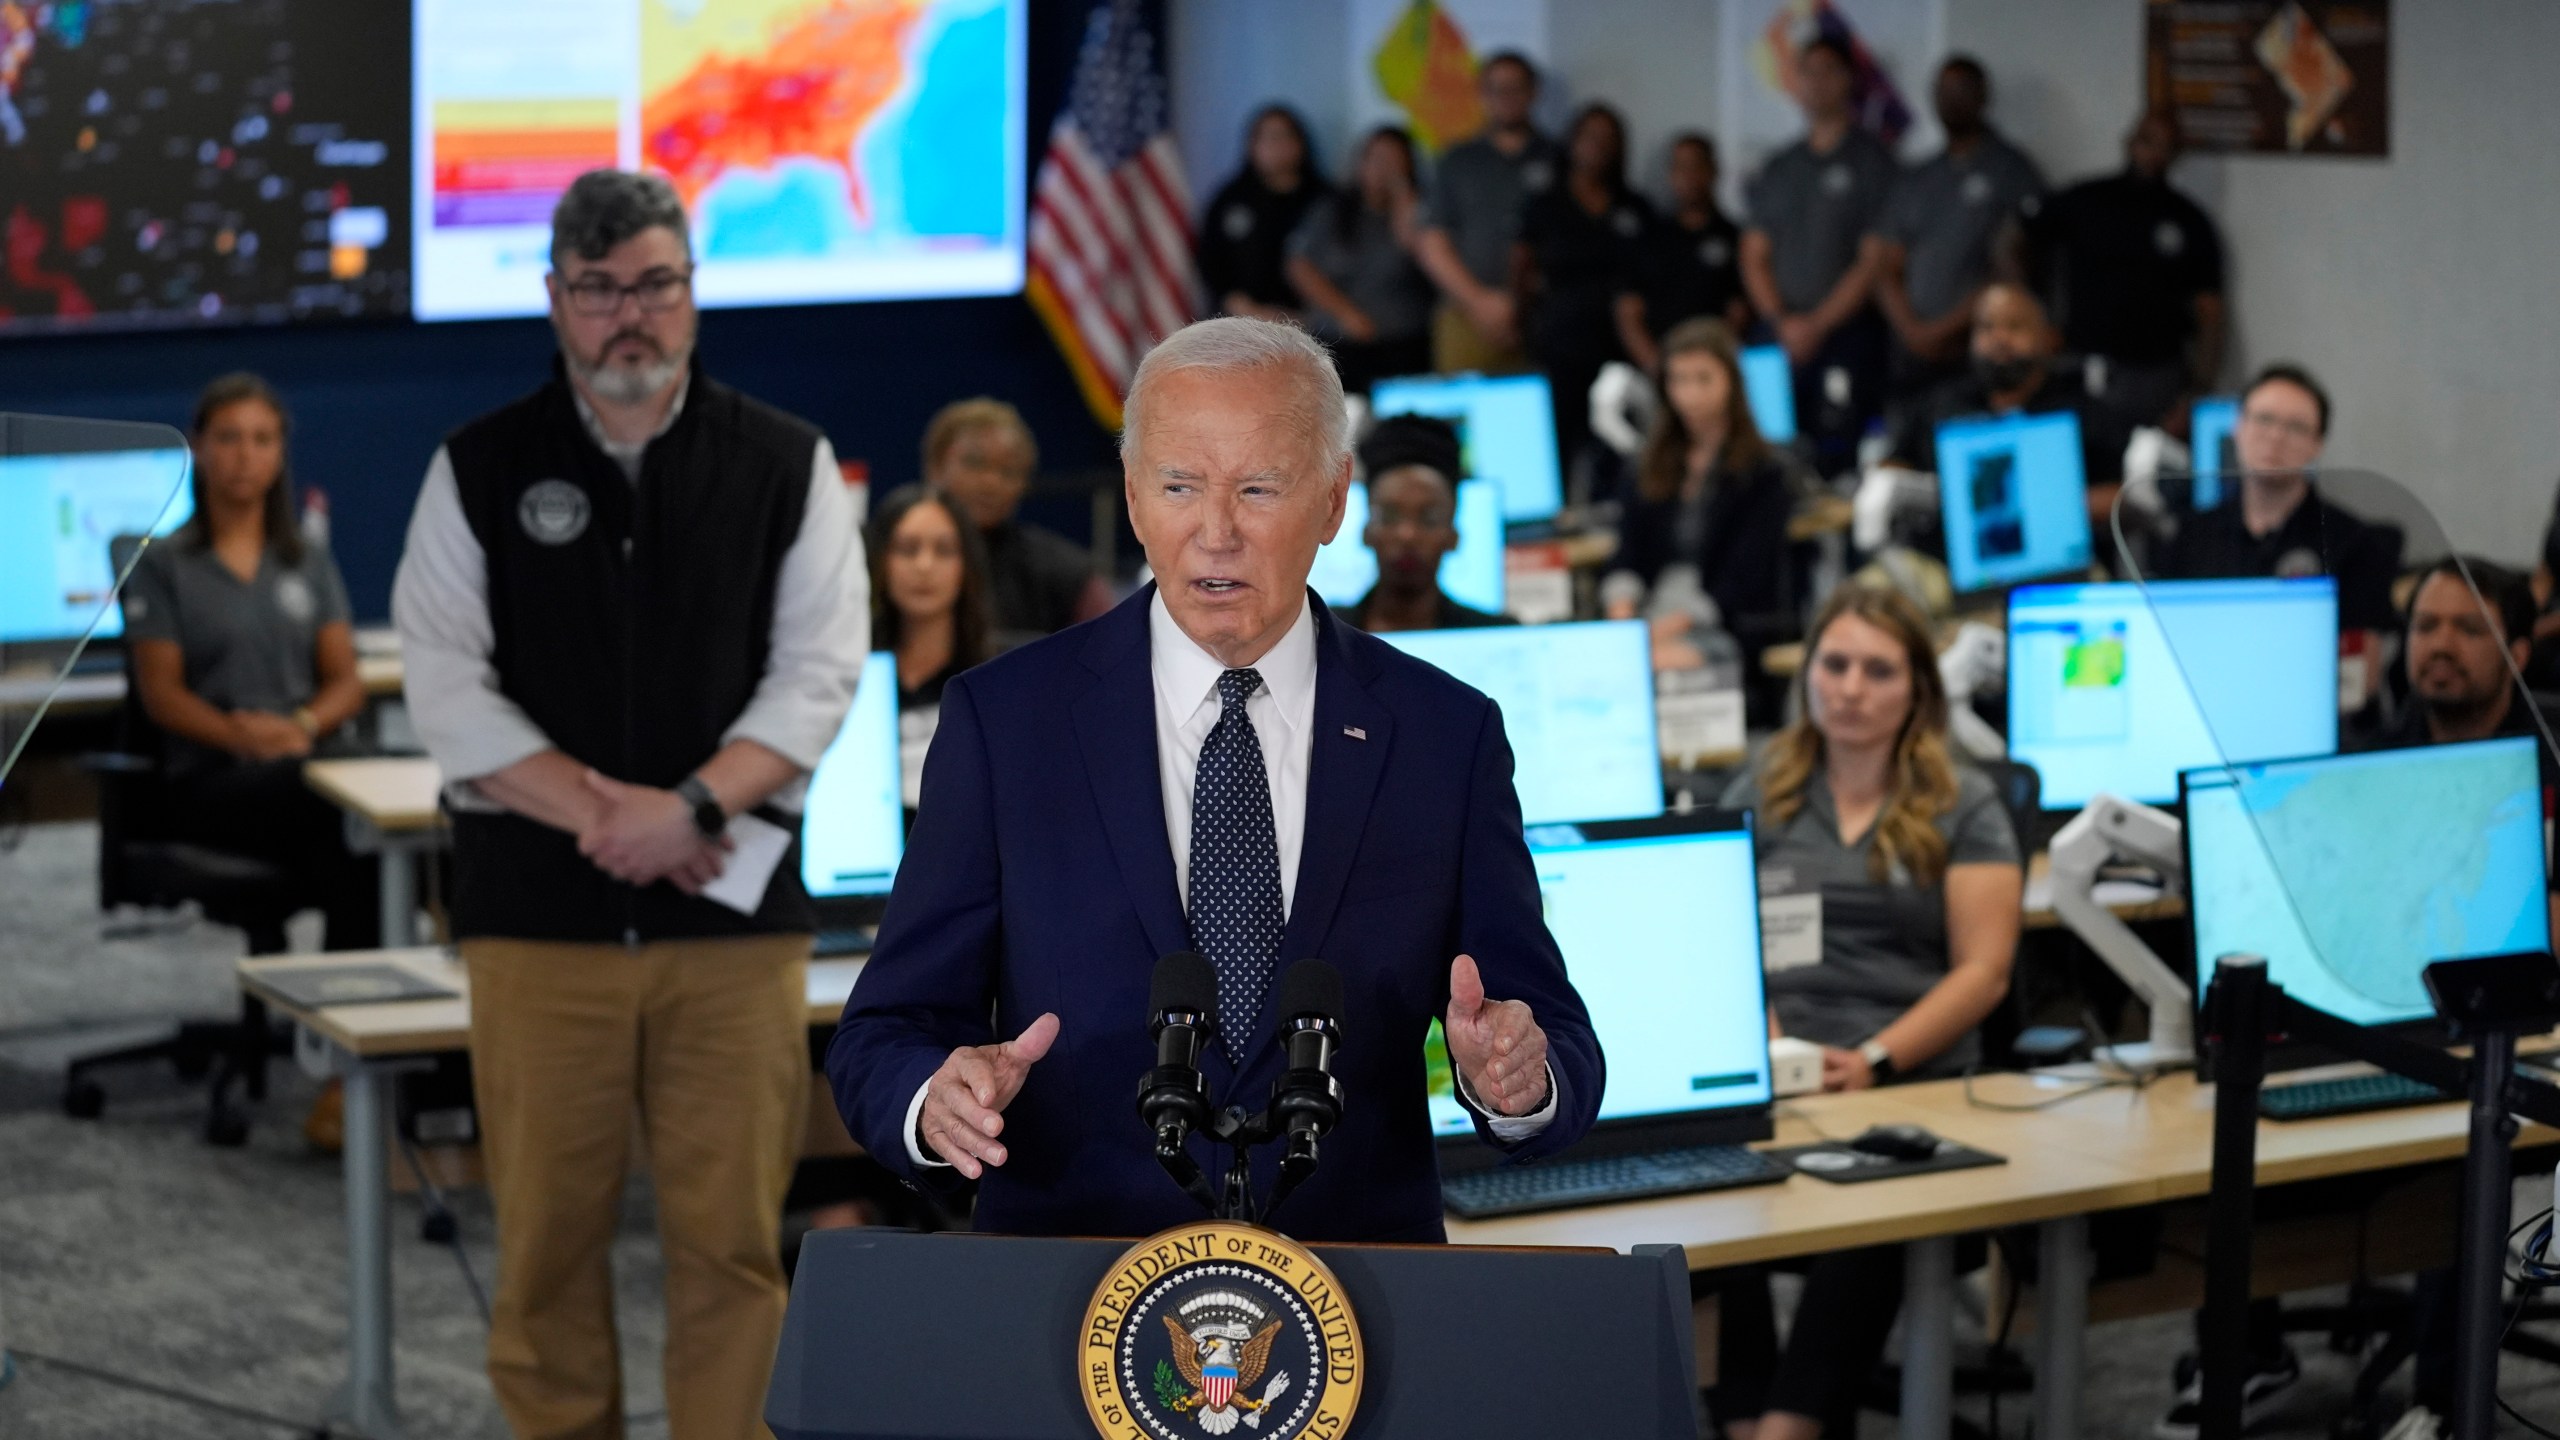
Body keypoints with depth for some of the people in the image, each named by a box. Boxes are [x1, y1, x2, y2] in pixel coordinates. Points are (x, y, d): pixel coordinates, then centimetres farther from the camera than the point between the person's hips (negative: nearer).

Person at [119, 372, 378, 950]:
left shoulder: (311, 561, 20)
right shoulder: (162, 565, 10)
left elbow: (346, 680, 12)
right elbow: (160, 691, 1)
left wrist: (303, 726, -11)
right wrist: (241, 736, -17)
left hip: (313, 761, 3)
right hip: (211, 778, -3)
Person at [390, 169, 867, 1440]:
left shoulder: (787, 466, 8)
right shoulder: (479, 472, 7)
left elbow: (820, 670, -1)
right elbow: (449, 689, -2)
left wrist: (694, 809, -14)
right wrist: (601, 815, -12)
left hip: (733, 911, 0)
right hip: (538, 915, 0)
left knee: (731, 1240, -1)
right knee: (547, 1240, 3)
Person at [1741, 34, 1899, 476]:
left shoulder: (1872, 161, 1)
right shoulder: (1777, 170, 18)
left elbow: (1874, 261, -5)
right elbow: (1755, 257, 15)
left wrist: (1818, 323, -9)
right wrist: (1782, 321, -1)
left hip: (1847, 335, -5)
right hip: (1781, 339, 5)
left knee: (1838, 454, -13)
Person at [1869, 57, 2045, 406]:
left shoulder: (2013, 171, 2)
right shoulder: (1915, 180, 19)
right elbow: (1888, 269, 17)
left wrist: (1946, 329, -9)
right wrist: (1913, 330, -1)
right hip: (1913, 356, 5)